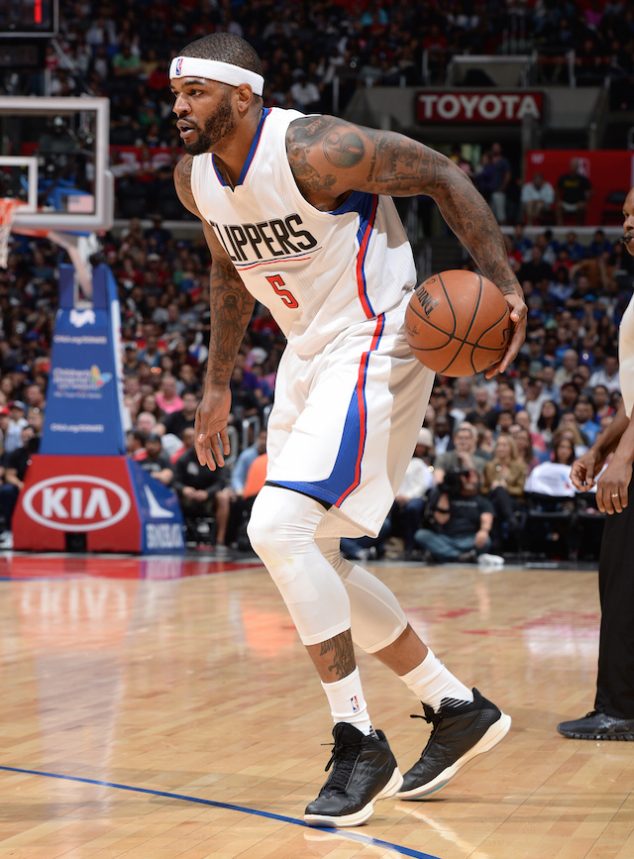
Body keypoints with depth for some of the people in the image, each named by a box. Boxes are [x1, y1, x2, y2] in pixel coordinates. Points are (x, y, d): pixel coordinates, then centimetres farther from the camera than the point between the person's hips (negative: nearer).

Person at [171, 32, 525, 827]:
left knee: (277, 528, -23)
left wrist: (503, 285, -23)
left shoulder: (316, 152, -23)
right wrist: (217, 385, 19)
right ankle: (457, 708, 25)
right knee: (306, 558, 11)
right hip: (307, 356, 9)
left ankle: (359, 741, -14)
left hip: (371, 350, -9)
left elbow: (443, 177, -16)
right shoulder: (195, 178, 2)